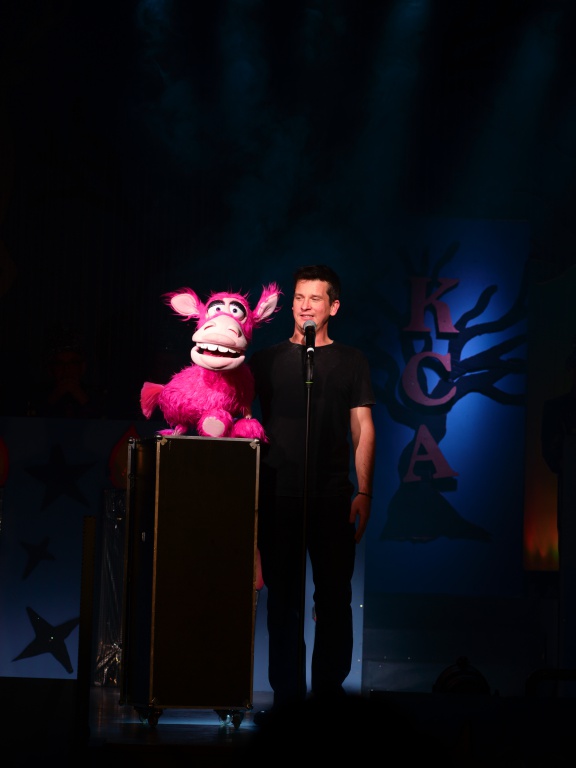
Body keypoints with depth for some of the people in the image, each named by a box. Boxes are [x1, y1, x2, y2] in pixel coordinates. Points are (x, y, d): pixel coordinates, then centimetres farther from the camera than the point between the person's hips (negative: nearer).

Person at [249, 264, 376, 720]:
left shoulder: (351, 362, 11)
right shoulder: (267, 360, 11)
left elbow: (363, 429, 8)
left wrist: (364, 493, -1)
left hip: (333, 496, 0)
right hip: (280, 496, 0)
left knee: (334, 596, 1)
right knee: (283, 597, 2)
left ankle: (330, 687, 11)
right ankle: (287, 694, 8)